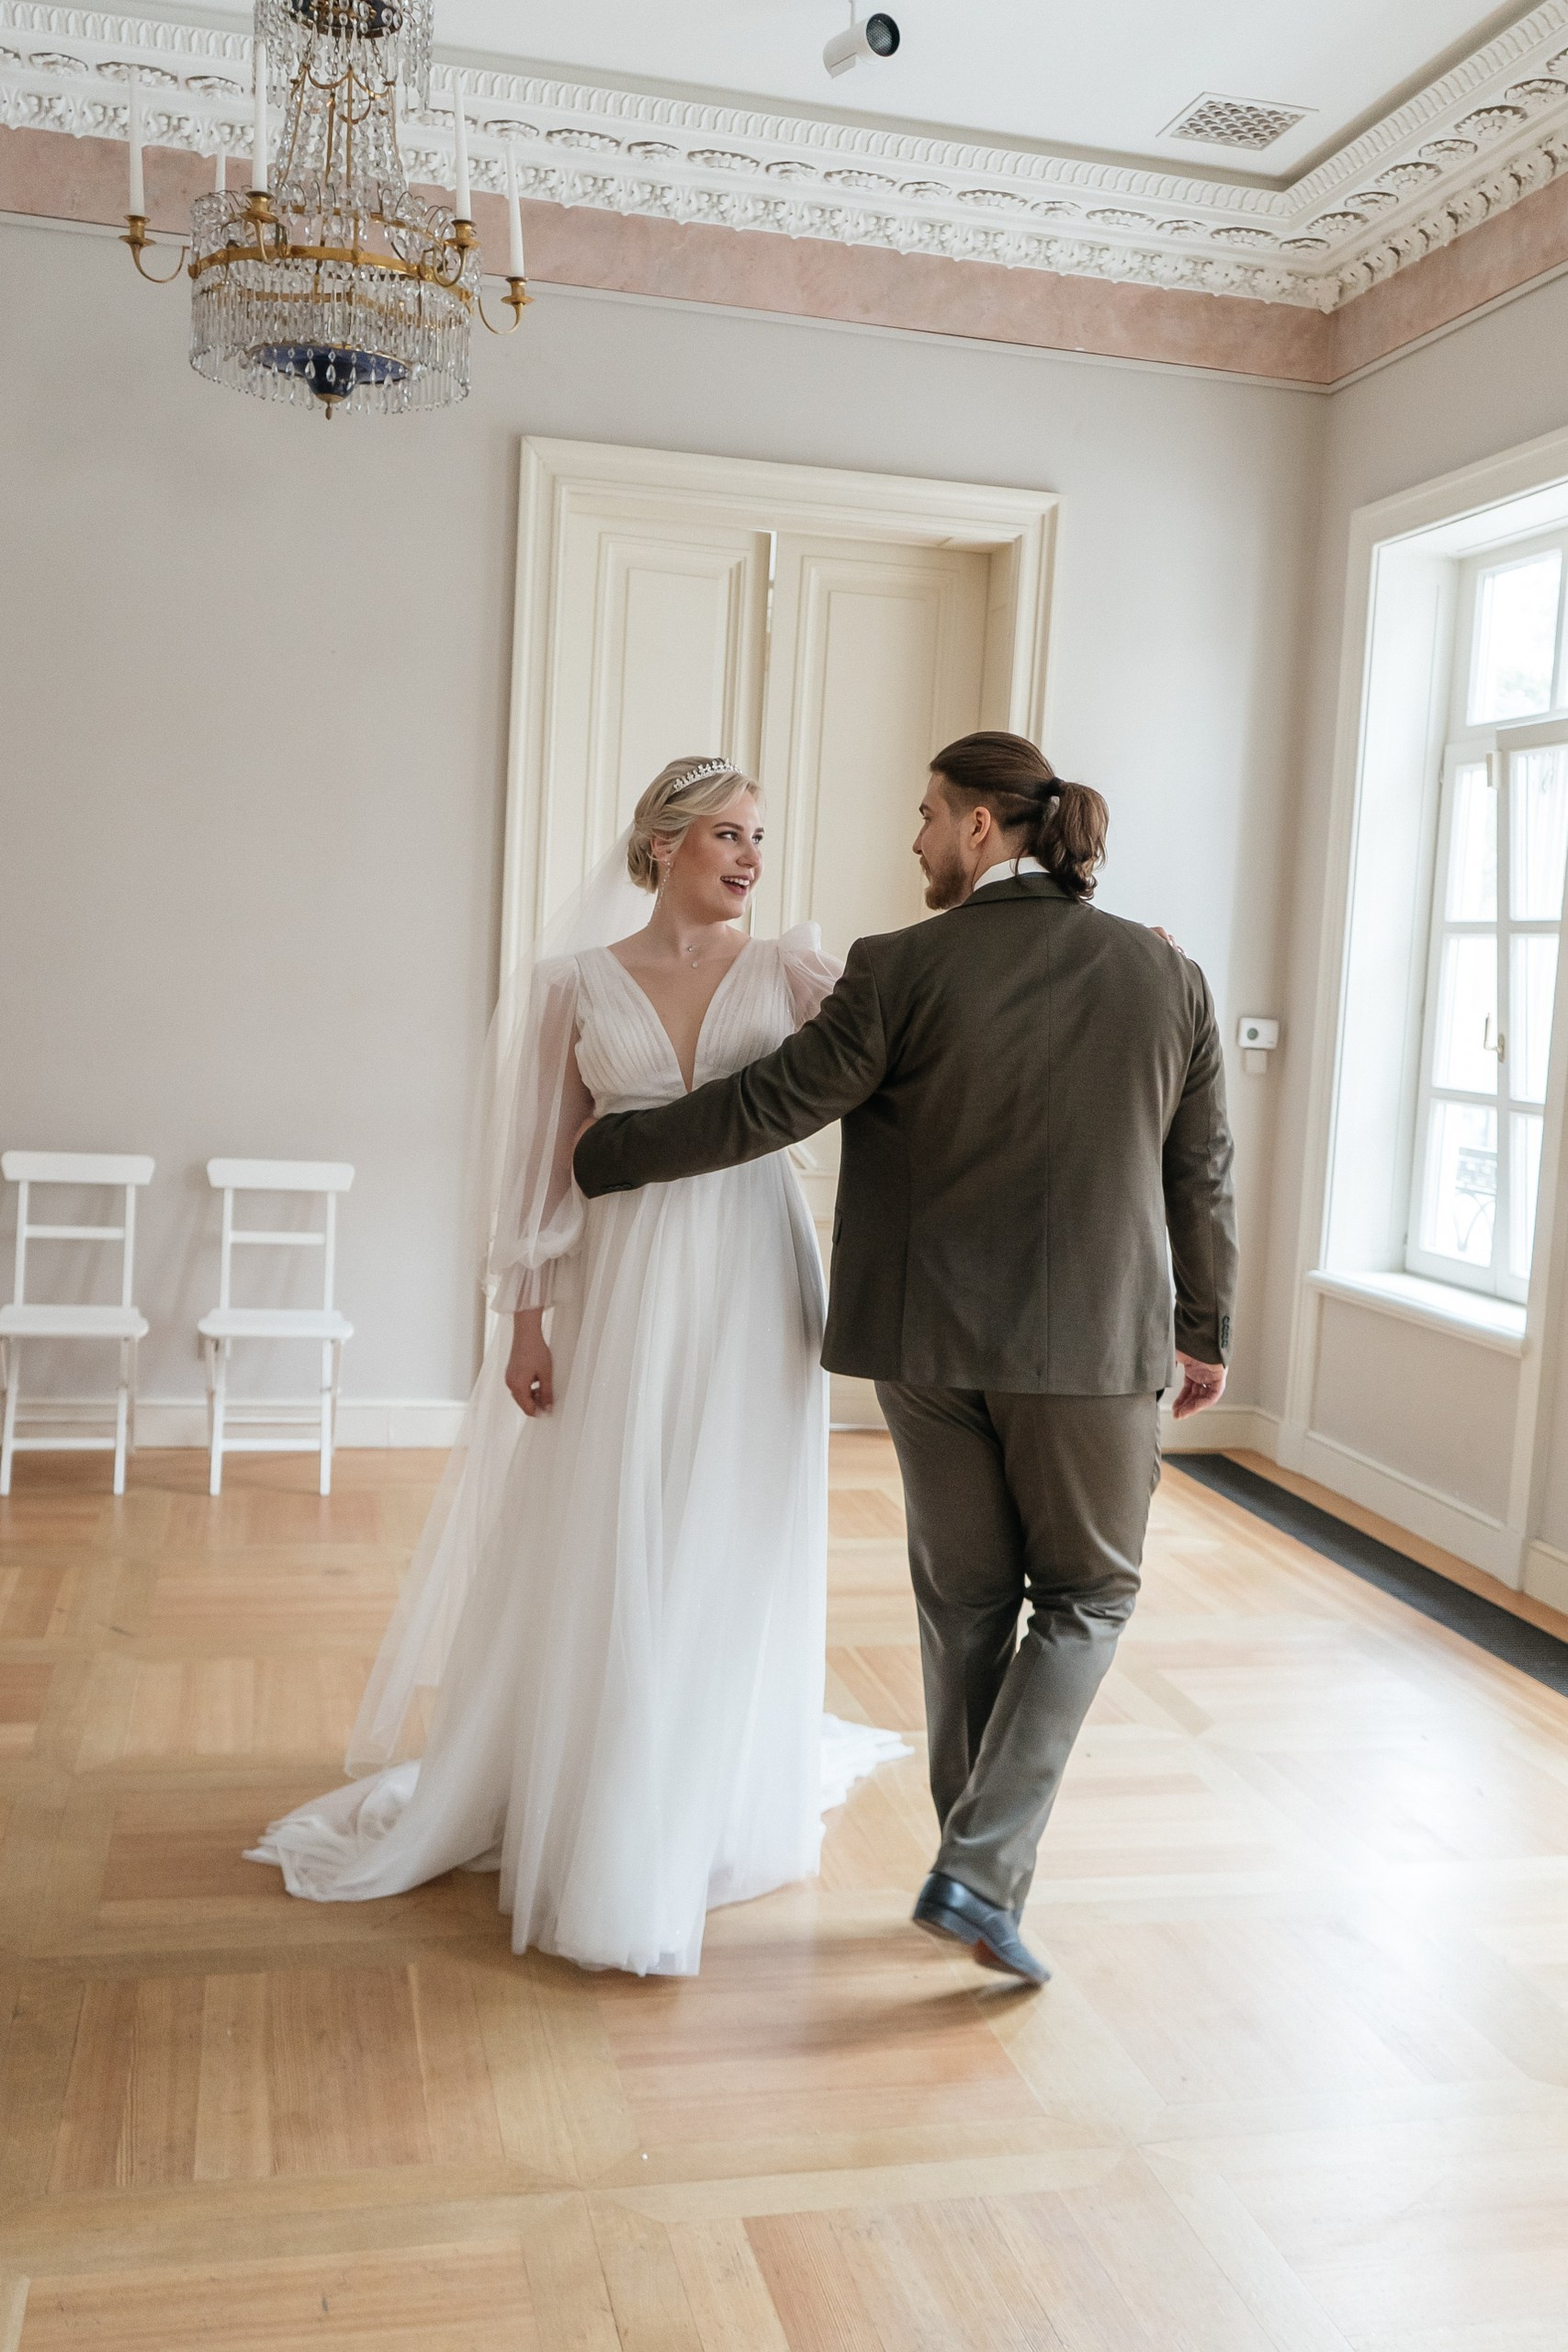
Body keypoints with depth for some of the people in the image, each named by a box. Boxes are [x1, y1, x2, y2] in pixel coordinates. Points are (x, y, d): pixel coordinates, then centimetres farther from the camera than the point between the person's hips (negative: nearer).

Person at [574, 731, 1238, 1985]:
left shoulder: (903, 972, -10)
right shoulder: (1169, 977, -2)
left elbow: (761, 1108, -9)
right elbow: (1202, 1177, 4)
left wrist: (594, 1155, 3)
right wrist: (1206, 1329, 16)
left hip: (933, 1340, 0)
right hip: (1098, 1342, 0)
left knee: (966, 1601, 17)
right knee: (1085, 1597, 15)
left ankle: (982, 1871, 31)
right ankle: (981, 1868, 4)